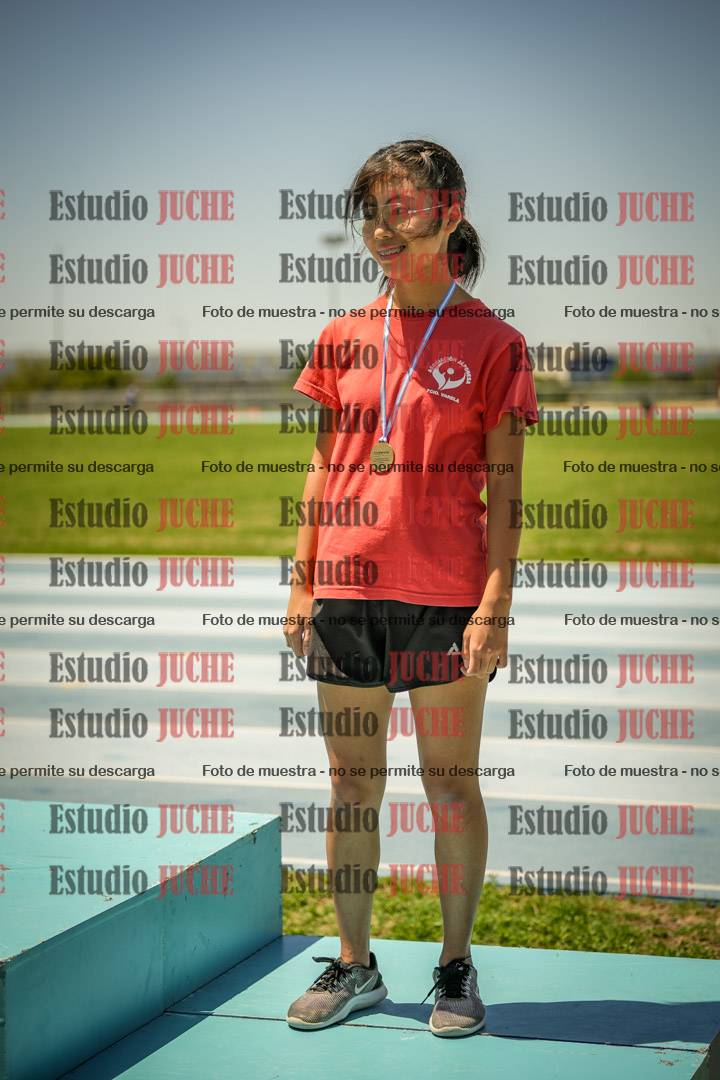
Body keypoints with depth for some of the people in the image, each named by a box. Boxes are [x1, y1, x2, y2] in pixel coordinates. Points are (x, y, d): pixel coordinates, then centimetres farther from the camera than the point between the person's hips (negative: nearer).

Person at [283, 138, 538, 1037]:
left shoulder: (490, 342, 0)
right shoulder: (342, 339, 11)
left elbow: (503, 488, -3)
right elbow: (322, 470, 14)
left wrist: (496, 606, -10)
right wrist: (302, 582, 8)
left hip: (445, 594, -4)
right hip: (346, 592, 4)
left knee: (450, 785, 4)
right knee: (350, 786, 10)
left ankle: (455, 966, 18)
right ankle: (354, 964, 21)